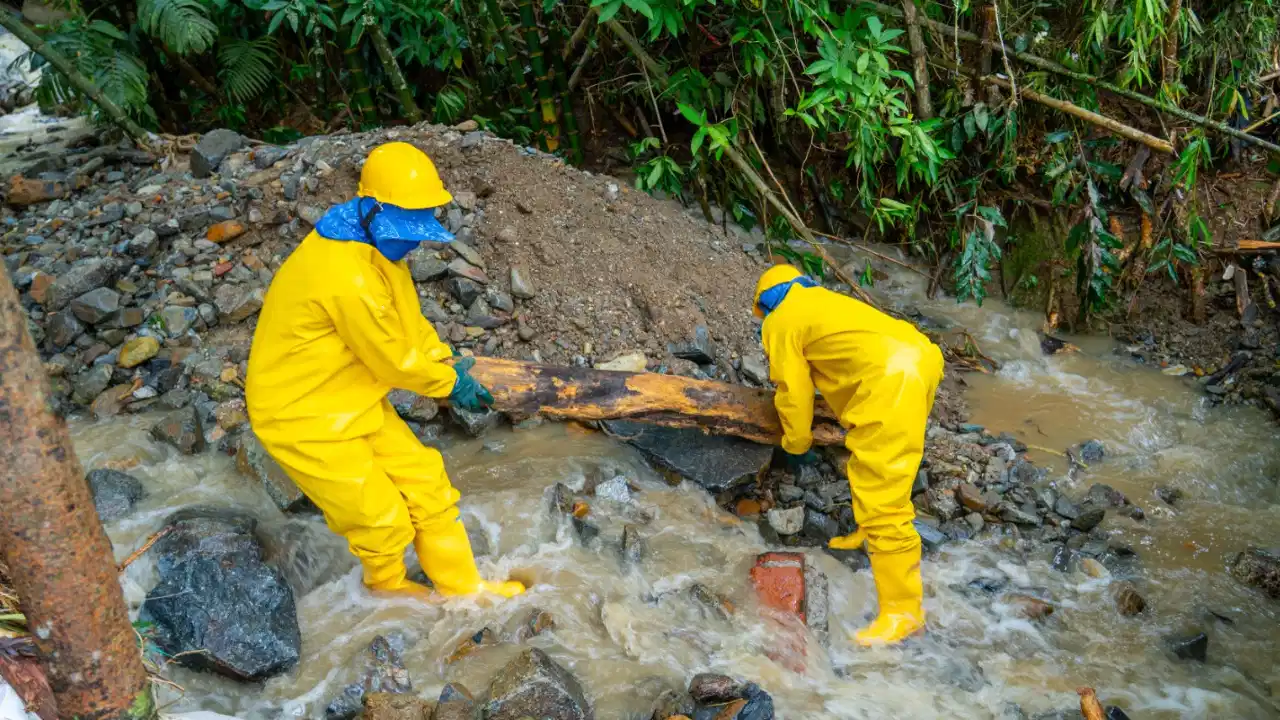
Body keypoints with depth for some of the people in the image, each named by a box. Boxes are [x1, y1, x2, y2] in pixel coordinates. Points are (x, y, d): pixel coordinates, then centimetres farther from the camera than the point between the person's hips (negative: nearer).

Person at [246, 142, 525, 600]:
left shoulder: (377, 244, -1)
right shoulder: (348, 276, -33)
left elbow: (408, 320, 12)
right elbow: (394, 360, -22)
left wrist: (448, 364, 2)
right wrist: (451, 383, -6)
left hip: (355, 402, 9)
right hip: (306, 419, -9)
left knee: (426, 485, 10)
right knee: (384, 519, 2)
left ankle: (462, 587, 26)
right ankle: (387, 583, 36)